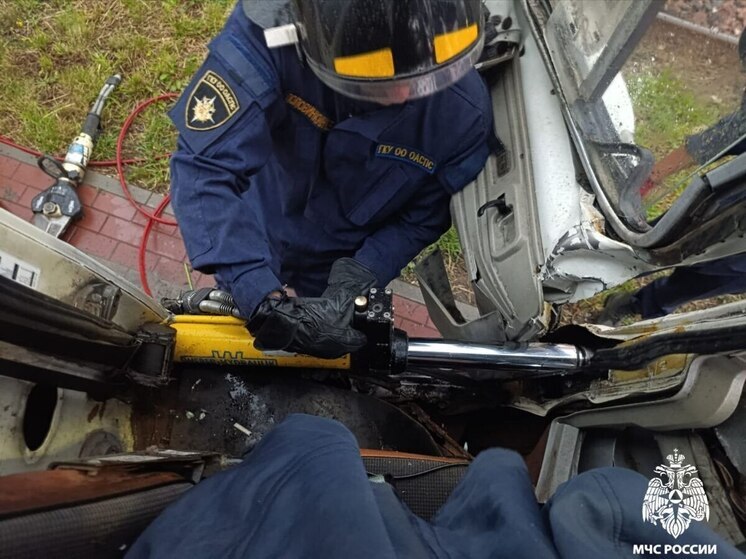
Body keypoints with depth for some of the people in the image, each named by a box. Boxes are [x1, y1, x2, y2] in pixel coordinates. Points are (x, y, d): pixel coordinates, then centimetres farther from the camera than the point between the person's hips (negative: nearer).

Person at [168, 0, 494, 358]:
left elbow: (420, 220, -17)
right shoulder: (268, 30, -36)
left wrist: (358, 281, -31)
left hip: (340, 273, 1)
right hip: (251, 246, 0)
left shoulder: (464, 111, -30)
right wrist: (263, 297, -50)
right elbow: (204, 166, -41)